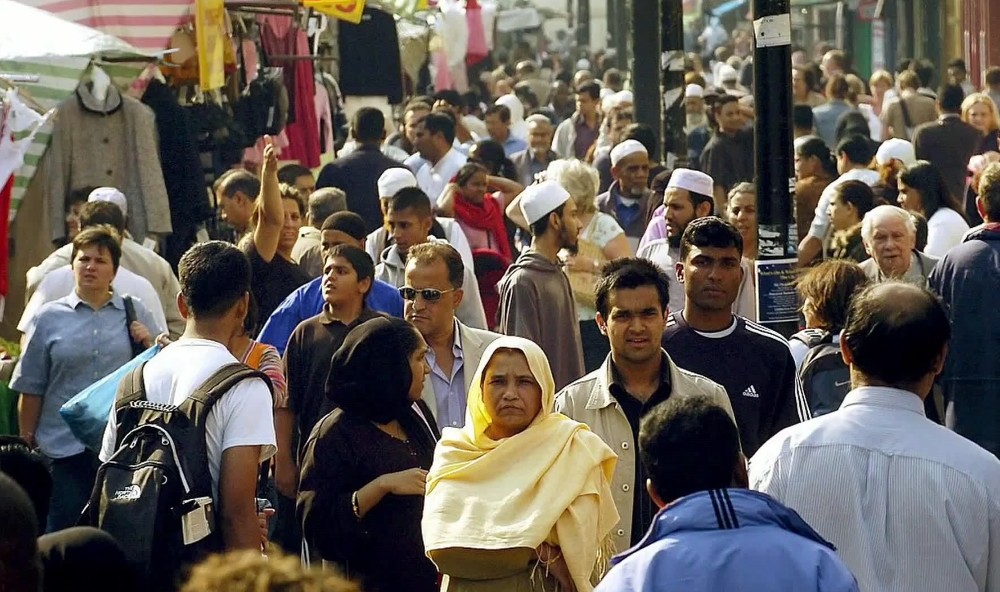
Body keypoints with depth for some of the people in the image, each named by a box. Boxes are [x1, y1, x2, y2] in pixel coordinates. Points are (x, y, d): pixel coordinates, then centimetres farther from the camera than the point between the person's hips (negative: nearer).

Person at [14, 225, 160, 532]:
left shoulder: (135, 313, 7)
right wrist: (27, 444, 5)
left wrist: (150, 344, -7)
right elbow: (31, 390, 6)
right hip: (65, 447, -1)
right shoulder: (49, 318, 4)